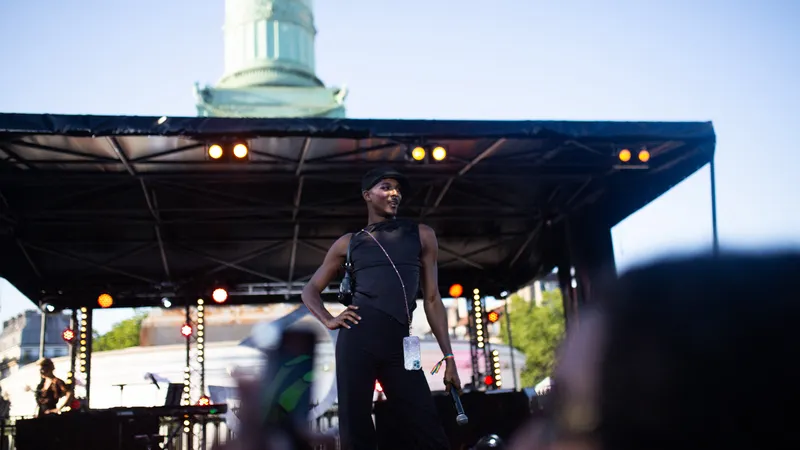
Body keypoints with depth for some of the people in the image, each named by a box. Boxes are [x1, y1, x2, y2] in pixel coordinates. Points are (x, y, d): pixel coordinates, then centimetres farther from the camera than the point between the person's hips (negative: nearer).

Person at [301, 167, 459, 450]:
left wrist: (449, 357, 8)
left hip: (399, 345, 1)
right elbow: (310, 290, 21)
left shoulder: (422, 236, 15)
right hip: (357, 338, 0)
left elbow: (432, 299, 13)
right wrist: (329, 320, 1)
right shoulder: (349, 244, 14)